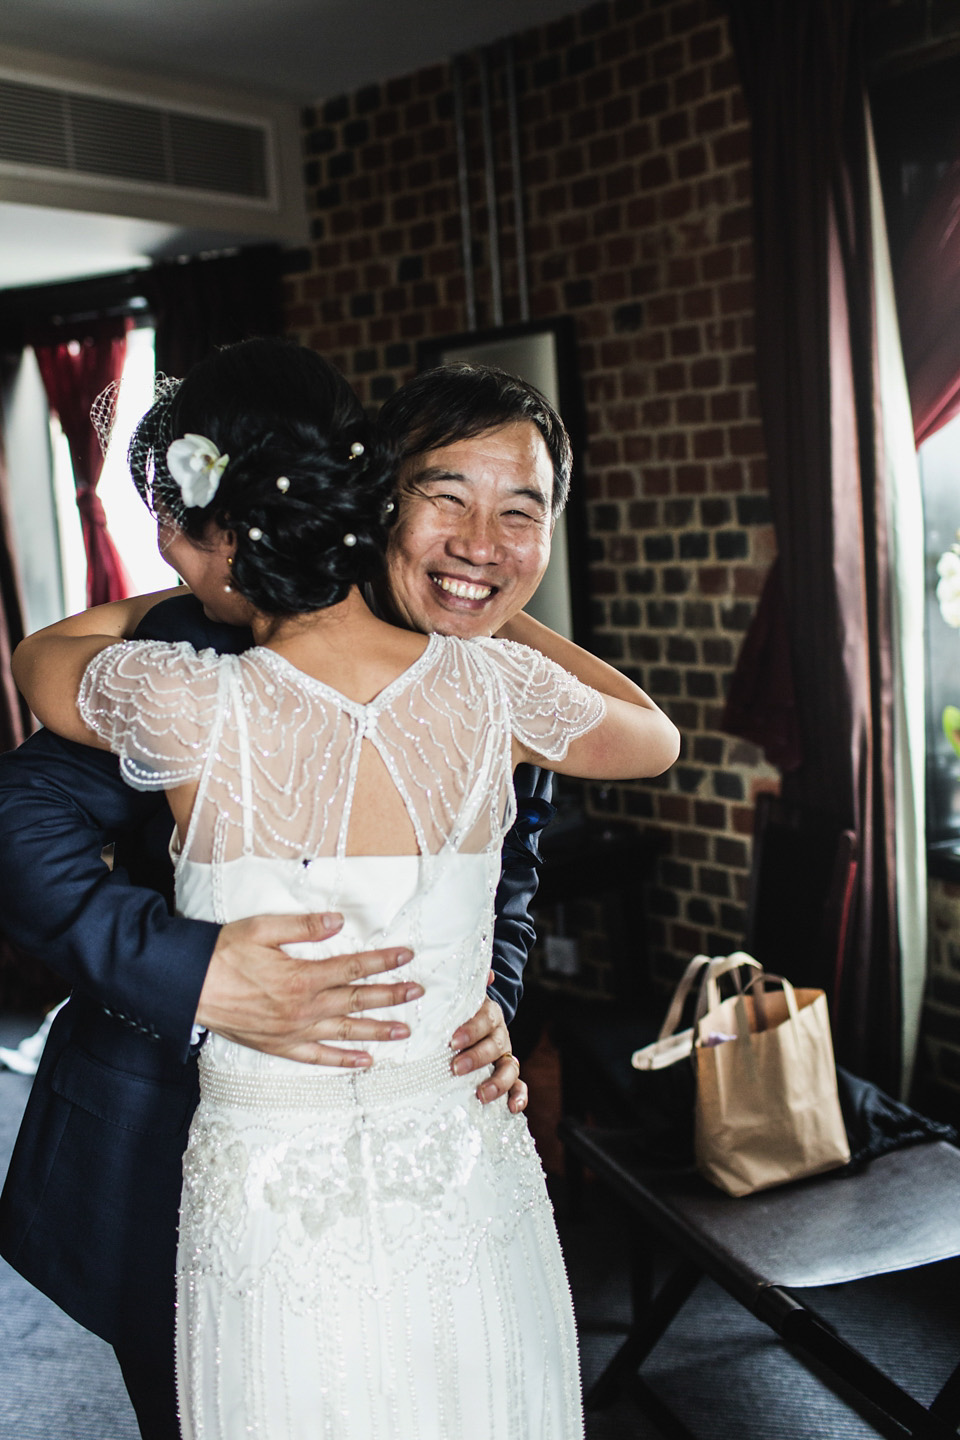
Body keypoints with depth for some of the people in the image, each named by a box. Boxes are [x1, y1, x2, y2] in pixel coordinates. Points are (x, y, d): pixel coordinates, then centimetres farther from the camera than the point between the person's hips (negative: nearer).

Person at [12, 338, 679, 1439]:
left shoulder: (186, 708, -19)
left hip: (266, 1195, -2)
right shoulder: (492, 685, -13)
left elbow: (36, 656, 6)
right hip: (465, 1187, 3)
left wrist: (177, 597, 18)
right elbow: (654, 739, 11)